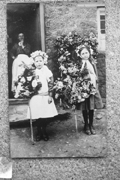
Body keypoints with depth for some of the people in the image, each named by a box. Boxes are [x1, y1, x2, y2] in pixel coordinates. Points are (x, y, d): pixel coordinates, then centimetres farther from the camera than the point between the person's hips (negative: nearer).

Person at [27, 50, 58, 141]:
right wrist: (34, 85, -8)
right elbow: (31, 85, 13)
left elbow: (50, 84, -4)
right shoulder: (33, 72, 6)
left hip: (46, 96, -2)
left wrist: (50, 95, -7)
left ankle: (44, 132, 20)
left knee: (46, 115, 2)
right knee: (38, 116, 2)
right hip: (36, 97, 2)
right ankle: (39, 132, 17)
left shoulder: (47, 71, -3)